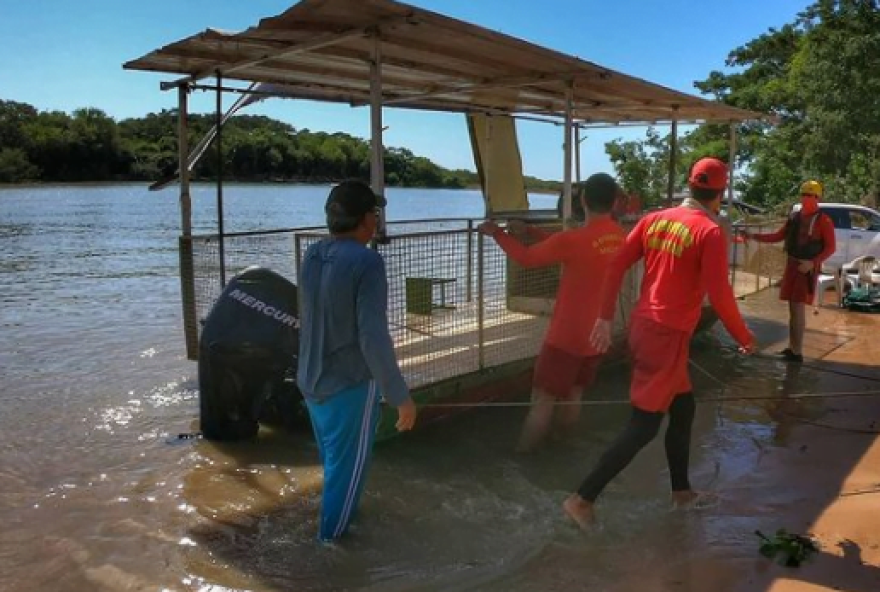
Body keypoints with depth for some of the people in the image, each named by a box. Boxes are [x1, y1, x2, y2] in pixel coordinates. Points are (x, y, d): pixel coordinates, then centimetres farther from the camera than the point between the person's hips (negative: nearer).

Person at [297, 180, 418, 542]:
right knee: (348, 465, 13)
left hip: (312, 380, 8)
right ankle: (332, 535, 28)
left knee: (332, 458, 27)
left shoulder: (312, 256, -1)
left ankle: (337, 516, 48)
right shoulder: (366, 262, -23)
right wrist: (400, 396, -20)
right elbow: (374, 339, -27)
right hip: (351, 384, -7)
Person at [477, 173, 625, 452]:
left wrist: (497, 233, 5)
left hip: (566, 337, -7)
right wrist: (529, 230, 11)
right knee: (573, 396, 20)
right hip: (597, 335, 7)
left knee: (542, 400, 3)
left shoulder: (575, 239, -22)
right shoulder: (620, 238, 0)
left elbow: (526, 258, -8)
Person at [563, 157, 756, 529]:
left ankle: (682, 491, 37)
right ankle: (583, 499, 2)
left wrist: (605, 318, 9)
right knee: (643, 426, 0)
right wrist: (744, 338, 1)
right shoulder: (710, 232, -12)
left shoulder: (655, 220, 7)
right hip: (668, 335, -8)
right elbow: (719, 296, -14)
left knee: (683, 408, 23)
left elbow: (616, 266, 4)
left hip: (644, 326, 8)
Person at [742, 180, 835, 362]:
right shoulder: (794, 217, 9)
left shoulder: (823, 221, -9)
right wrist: (754, 236, 7)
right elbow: (778, 236, 16)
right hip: (791, 265, 6)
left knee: (798, 308, -10)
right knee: (792, 308, 10)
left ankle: (797, 352, -6)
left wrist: (813, 263, -21)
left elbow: (831, 248, -9)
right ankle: (792, 348, 18)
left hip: (807, 268, -6)